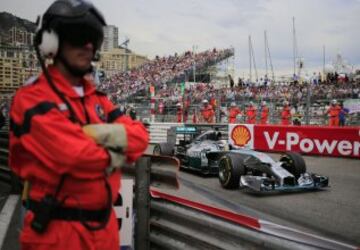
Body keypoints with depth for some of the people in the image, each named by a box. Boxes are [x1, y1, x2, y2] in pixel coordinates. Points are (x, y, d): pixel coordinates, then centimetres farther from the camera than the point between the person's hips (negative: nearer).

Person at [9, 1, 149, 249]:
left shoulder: (97, 99, 10)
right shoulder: (33, 99, -14)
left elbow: (140, 136, 0)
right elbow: (77, 156, -27)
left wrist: (106, 133, -19)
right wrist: (113, 156, -7)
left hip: (104, 226, 7)